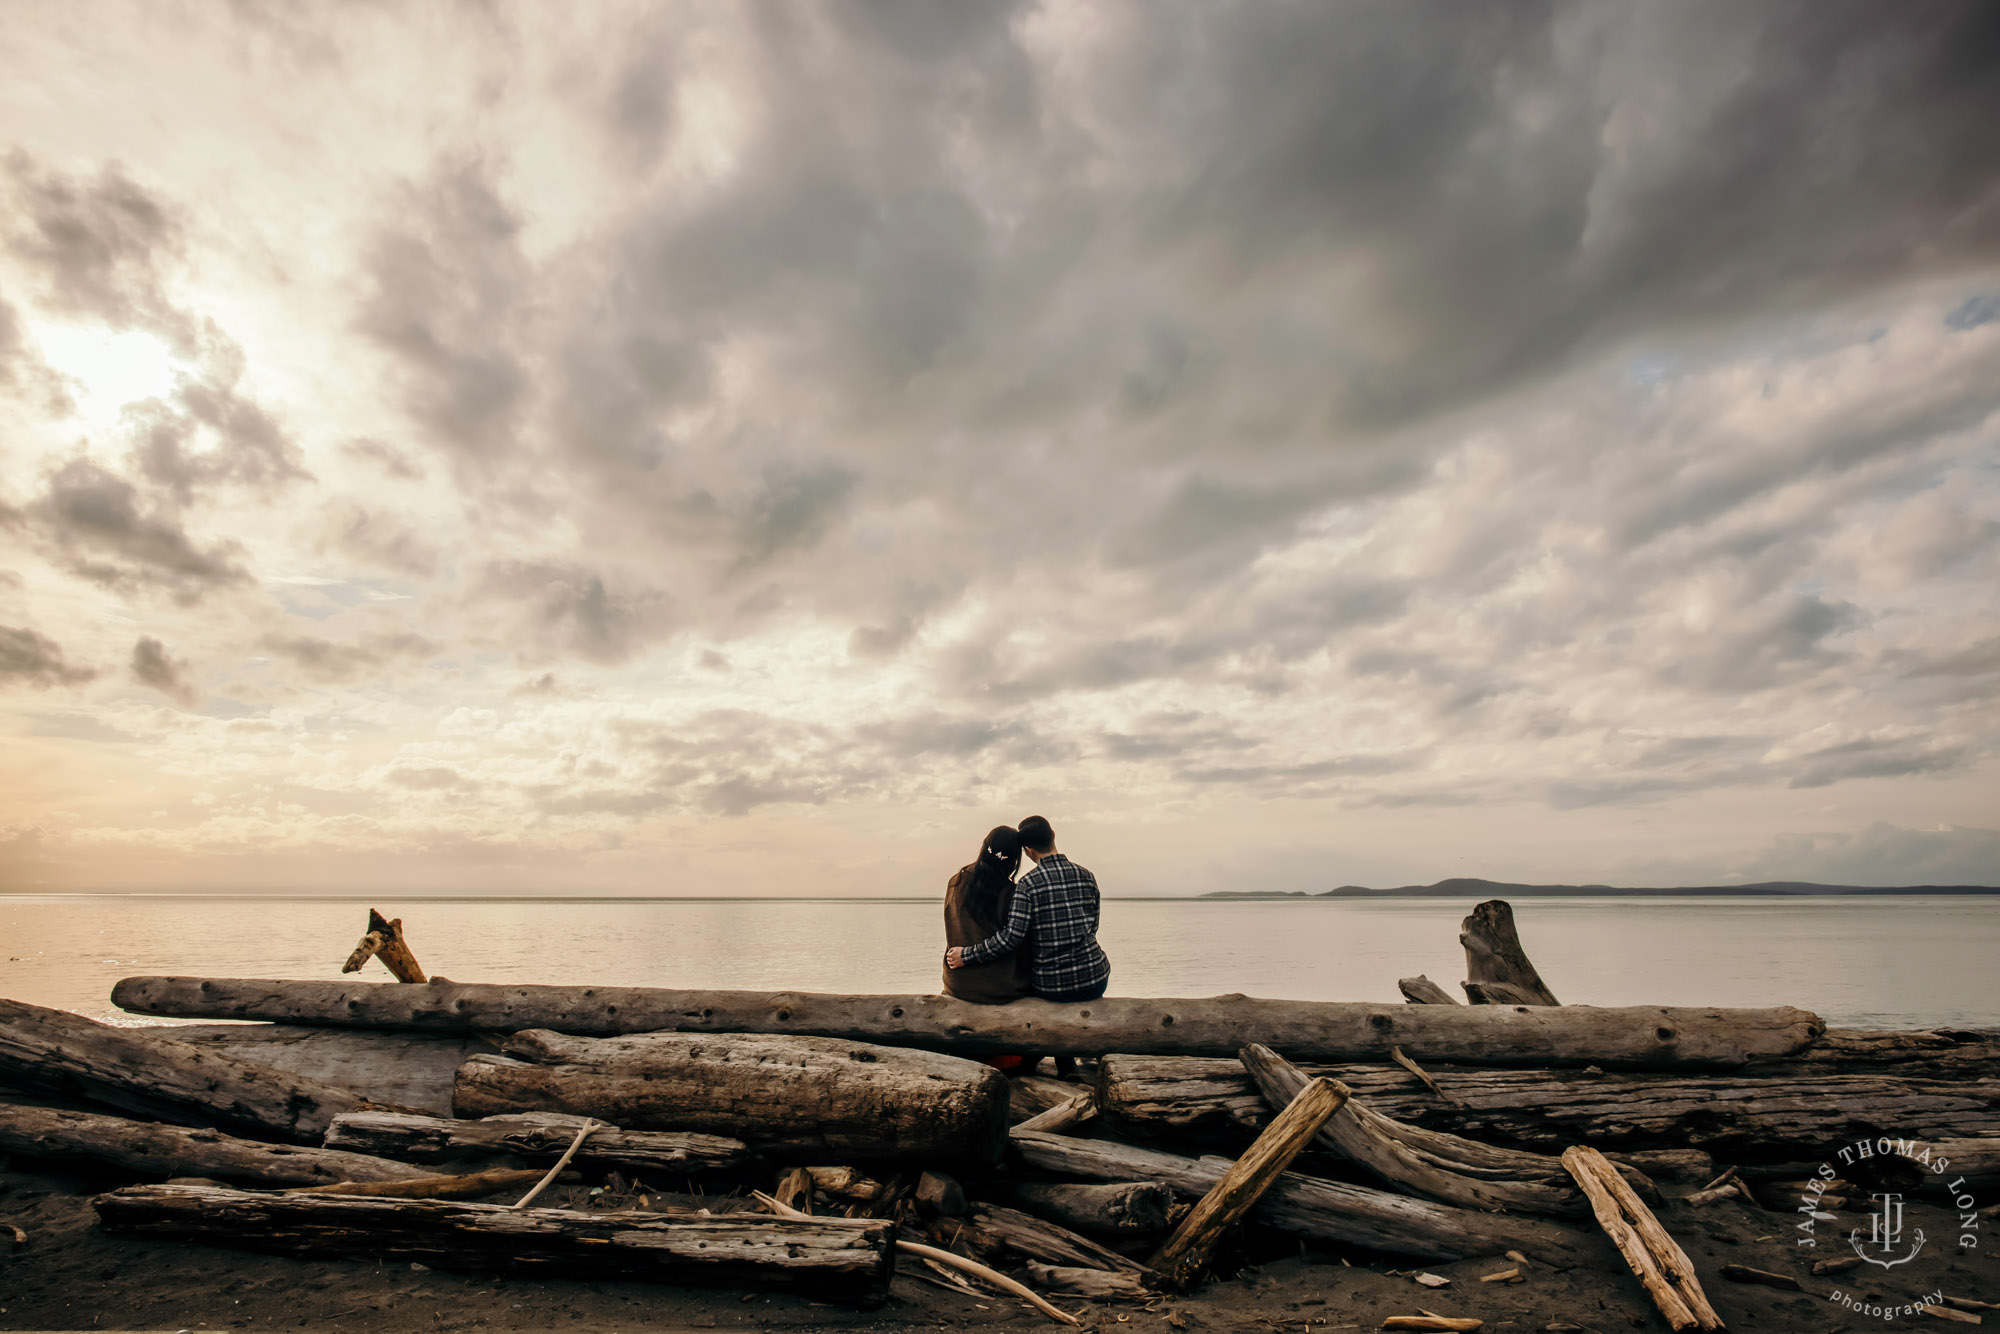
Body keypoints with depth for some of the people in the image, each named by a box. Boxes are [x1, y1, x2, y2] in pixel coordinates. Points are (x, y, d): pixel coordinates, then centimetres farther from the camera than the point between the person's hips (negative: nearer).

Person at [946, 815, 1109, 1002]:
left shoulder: (1028, 884, -11)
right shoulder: (1086, 877, 0)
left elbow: (1011, 936, -19)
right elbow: (1091, 928, 8)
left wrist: (966, 955, -11)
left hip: (1049, 988, -1)